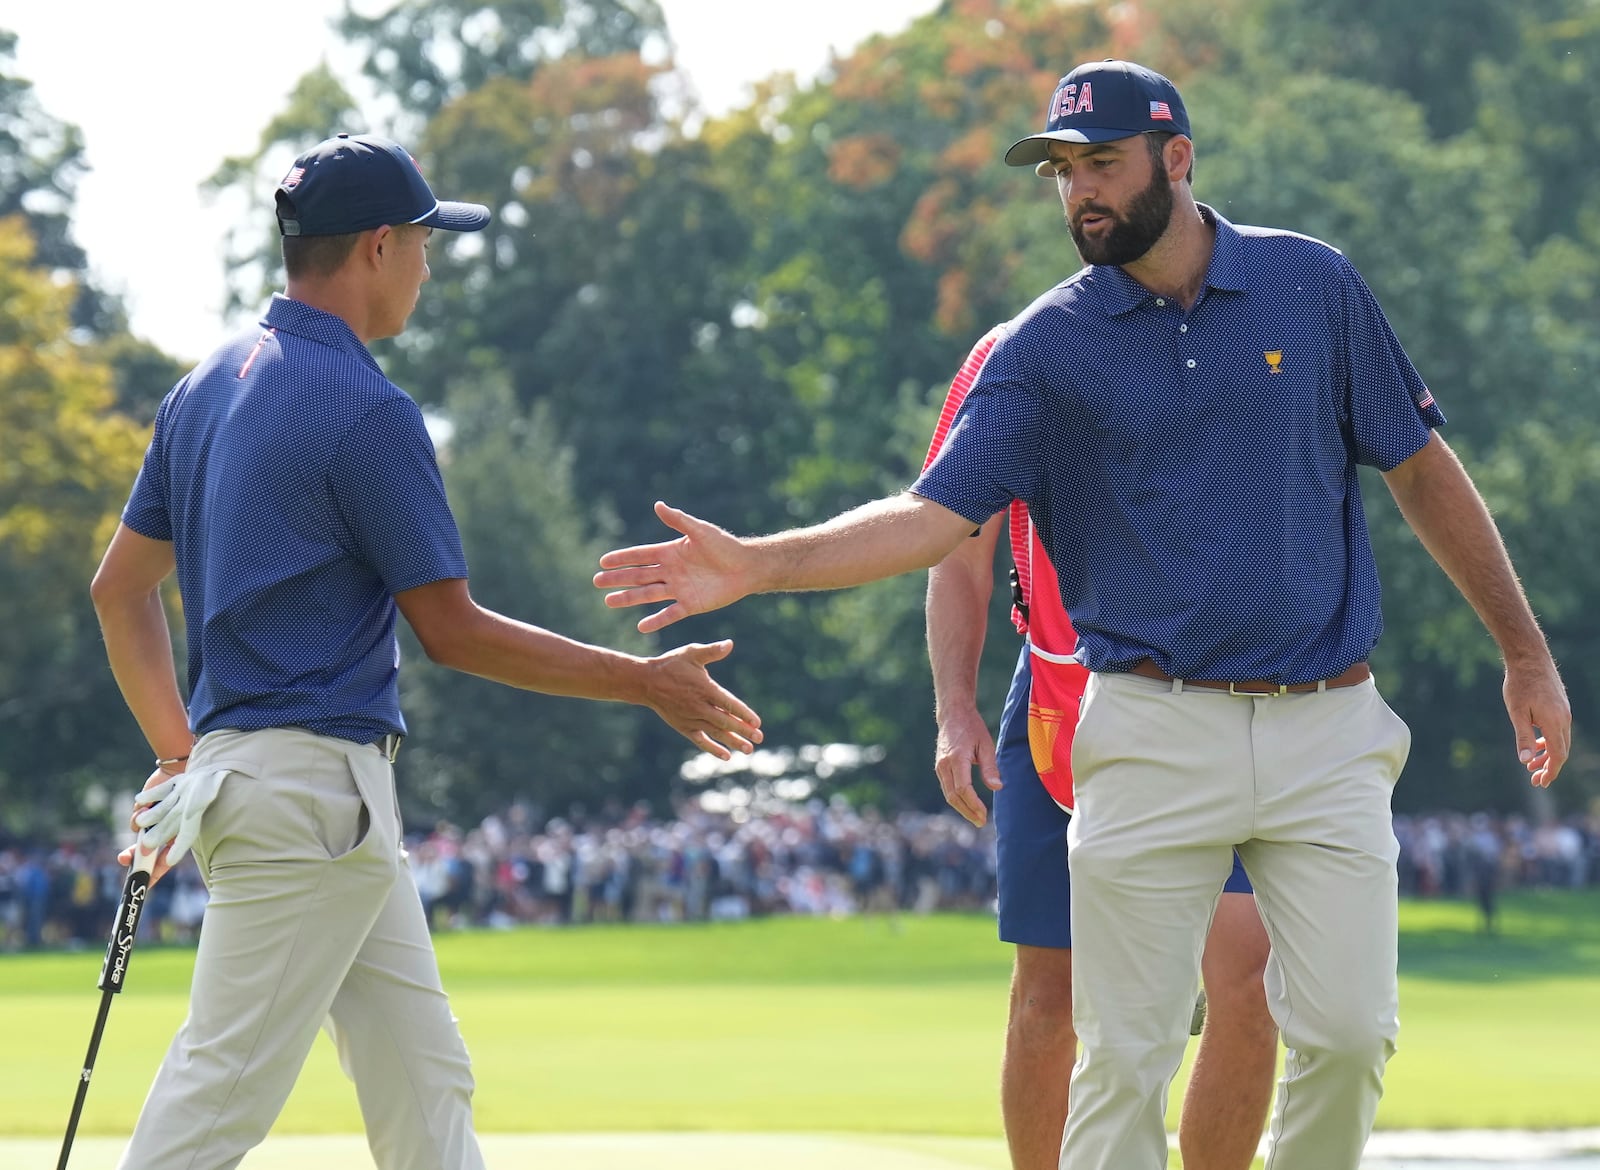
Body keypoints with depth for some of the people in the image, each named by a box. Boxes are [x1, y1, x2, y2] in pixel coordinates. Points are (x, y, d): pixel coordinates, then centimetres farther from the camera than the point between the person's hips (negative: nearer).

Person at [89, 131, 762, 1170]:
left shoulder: (206, 389, 13)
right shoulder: (367, 409, -14)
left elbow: (120, 589, 17)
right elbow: (453, 630, -11)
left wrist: (181, 754, 22)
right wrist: (644, 683, -3)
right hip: (313, 784, -10)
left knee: (426, 1079, 12)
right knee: (226, 1086, -9)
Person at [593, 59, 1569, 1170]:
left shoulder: (1315, 286, 4)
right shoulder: (1046, 347, 2)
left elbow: (1423, 470, 11)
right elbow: (933, 516, -6)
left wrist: (1527, 653, 10)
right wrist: (754, 564, -20)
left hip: (1328, 724, 1)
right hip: (1156, 734, -1)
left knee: (1348, 1037, -4)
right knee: (1125, 1060, -3)